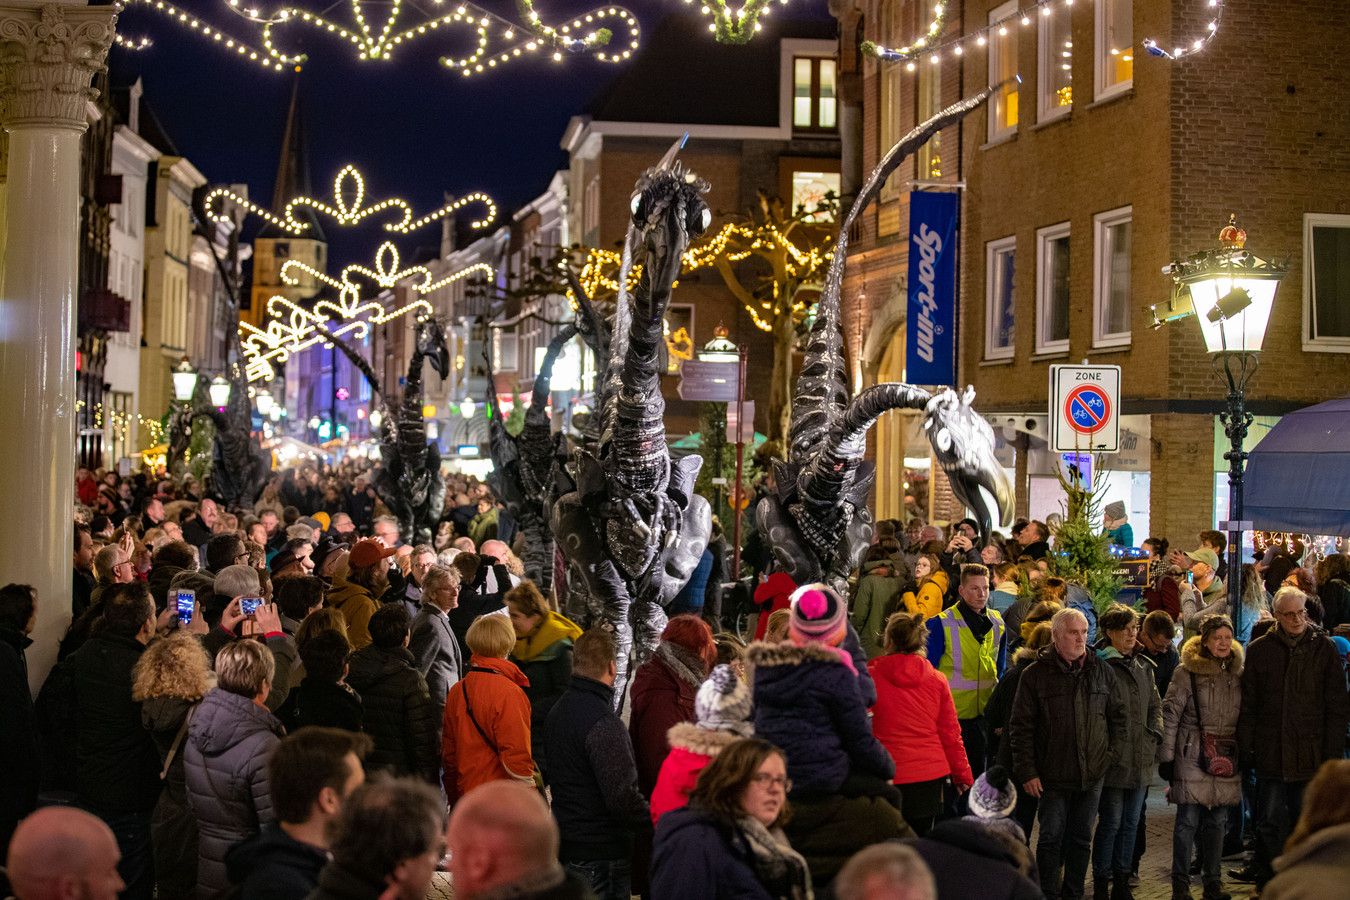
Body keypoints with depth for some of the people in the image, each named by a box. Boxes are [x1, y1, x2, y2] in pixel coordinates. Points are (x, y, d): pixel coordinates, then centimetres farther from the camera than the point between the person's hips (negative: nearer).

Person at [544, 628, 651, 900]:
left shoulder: (557, 712, 9)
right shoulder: (604, 724, -22)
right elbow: (623, 798, -25)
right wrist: (657, 818, -9)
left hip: (567, 845, 9)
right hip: (601, 854, -9)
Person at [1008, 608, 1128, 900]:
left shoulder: (1100, 671, 6)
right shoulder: (1036, 674, -5)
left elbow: (1118, 715, 14)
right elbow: (1020, 727, -5)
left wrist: (1111, 753, 5)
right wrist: (1027, 771, -9)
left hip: (1092, 774, 3)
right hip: (1052, 775, -3)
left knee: (1081, 839, 11)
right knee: (1051, 838, 0)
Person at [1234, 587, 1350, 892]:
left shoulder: (1324, 648, 2)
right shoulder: (1258, 650, 5)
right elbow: (1248, 704, 7)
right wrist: (1245, 746, 0)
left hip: (1310, 752, -1)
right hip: (1270, 751, 1)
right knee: (1270, 821, 5)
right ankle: (1267, 882, 16)